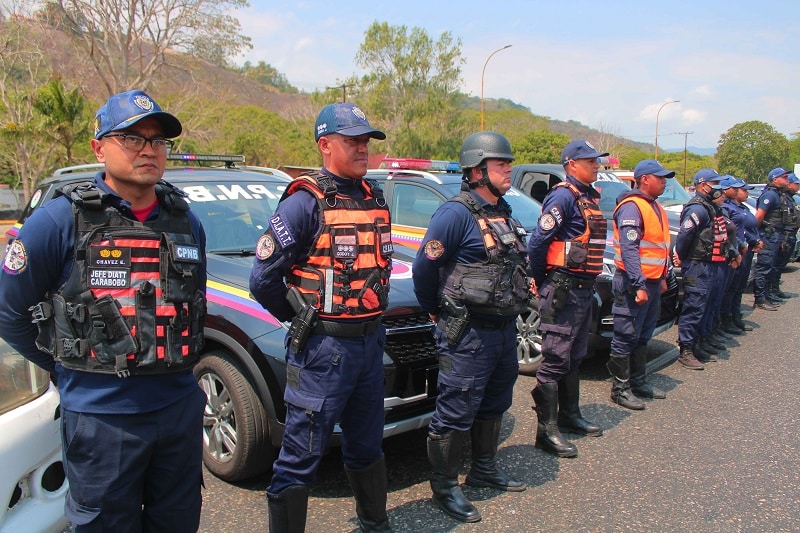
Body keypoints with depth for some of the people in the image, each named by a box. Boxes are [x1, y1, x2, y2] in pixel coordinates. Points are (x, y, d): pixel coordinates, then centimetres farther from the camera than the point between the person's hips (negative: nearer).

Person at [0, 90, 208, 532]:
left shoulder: (186, 221, 5)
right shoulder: (61, 220, -9)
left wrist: (175, 366, 12)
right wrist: (69, 368, 2)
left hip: (181, 409, 4)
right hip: (101, 417, -4)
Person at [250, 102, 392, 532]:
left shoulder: (375, 198, 8)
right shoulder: (305, 202, -13)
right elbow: (263, 279, -13)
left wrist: (372, 320, 11)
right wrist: (305, 320, -1)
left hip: (371, 343, 7)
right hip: (322, 348, -7)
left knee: (366, 446, 23)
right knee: (301, 459, 4)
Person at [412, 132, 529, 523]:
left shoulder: (503, 212, 11)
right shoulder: (457, 214, -16)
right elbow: (424, 267, -15)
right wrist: (437, 312, -2)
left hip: (505, 328, 9)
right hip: (468, 334, -9)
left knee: (494, 404, 22)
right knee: (456, 412, 1)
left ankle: (484, 469, 40)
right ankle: (444, 487, 17)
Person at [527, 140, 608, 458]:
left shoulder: (590, 197, 16)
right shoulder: (564, 196, -14)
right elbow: (537, 241, -19)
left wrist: (589, 283, 12)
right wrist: (540, 281, -8)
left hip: (583, 289, 10)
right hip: (563, 289, -10)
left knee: (574, 357, 19)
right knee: (556, 359, -5)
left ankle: (569, 416, 33)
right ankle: (547, 430, 1)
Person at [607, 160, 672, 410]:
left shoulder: (655, 207, 17)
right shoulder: (631, 207, -14)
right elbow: (628, 249, -22)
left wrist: (662, 277, 21)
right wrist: (639, 285, -26)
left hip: (652, 282, 10)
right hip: (634, 283, -10)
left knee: (642, 337, 17)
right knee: (626, 338, -2)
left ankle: (639, 382, 29)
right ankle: (620, 389, 6)